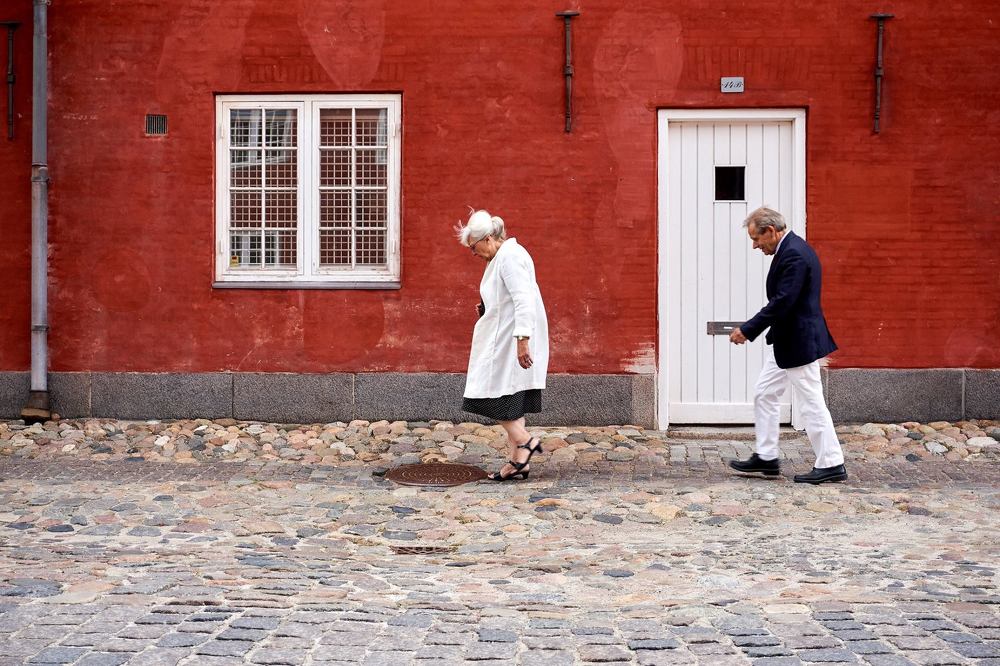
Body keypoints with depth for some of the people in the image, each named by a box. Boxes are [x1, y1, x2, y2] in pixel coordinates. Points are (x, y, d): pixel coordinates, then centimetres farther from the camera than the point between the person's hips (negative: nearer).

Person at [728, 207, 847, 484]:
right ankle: (766, 457, 22)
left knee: (811, 404, -2)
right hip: (787, 342, 11)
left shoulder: (793, 253, -20)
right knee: (763, 395, 15)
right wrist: (751, 328, 12)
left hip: (799, 343, -11)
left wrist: (747, 330, -20)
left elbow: (782, 302, -25)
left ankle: (831, 465, 7)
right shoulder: (792, 249, 12)